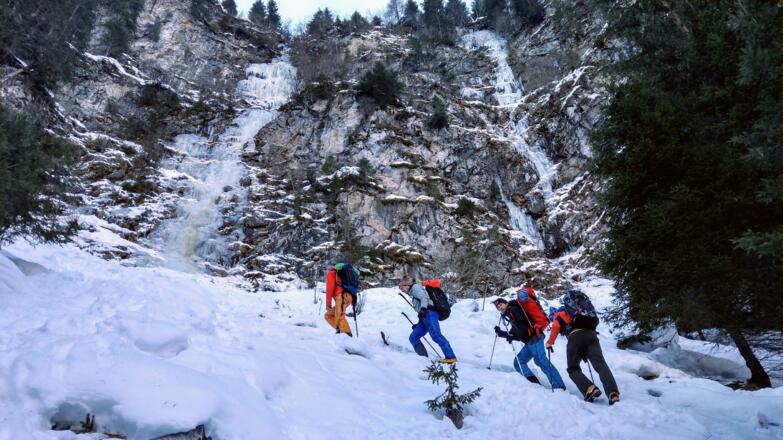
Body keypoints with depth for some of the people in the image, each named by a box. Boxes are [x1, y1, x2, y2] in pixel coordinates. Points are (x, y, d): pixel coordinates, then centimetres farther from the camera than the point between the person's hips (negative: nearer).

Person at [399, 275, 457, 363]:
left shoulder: (415, 287, 11)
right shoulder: (413, 293, 35)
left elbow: (424, 297, -9)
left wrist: (422, 309, -25)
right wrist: (418, 325, 34)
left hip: (429, 313, -10)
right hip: (424, 318, 10)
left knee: (436, 335, -25)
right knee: (413, 337, 2)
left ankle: (451, 357, -34)